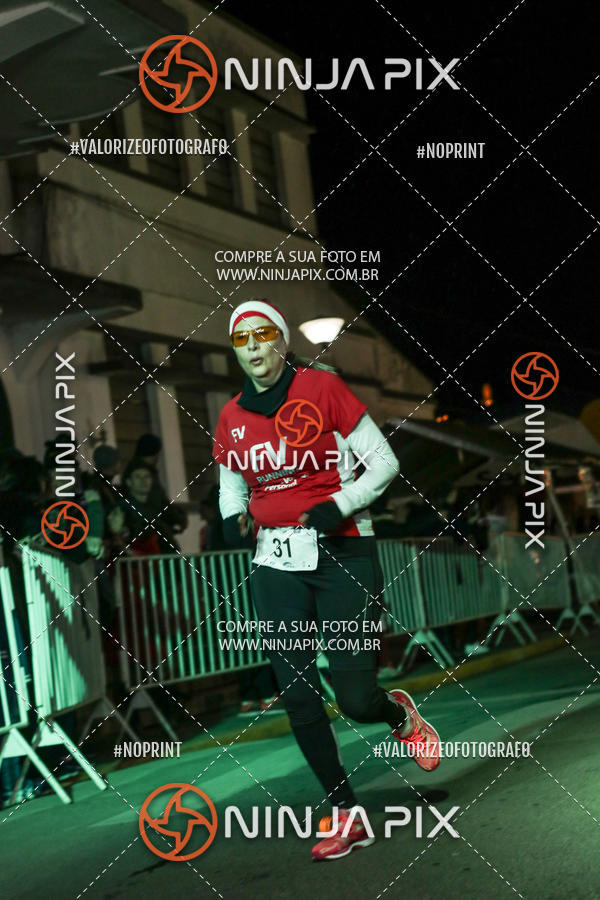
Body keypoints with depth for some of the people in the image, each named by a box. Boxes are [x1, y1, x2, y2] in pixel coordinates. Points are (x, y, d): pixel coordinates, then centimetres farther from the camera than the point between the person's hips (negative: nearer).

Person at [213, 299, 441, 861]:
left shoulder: (323, 389, -5)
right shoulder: (233, 418, 9)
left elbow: (383, 461, -2)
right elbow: (231, 489, 23)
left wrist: (339, 505, -16)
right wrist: (234, 518, 0)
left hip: (341, 552, -4)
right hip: (276, 565, 4)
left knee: (356, 698, -10)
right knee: (298, 698, -1)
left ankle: (400, 714, 28)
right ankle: (346, 815, 14)